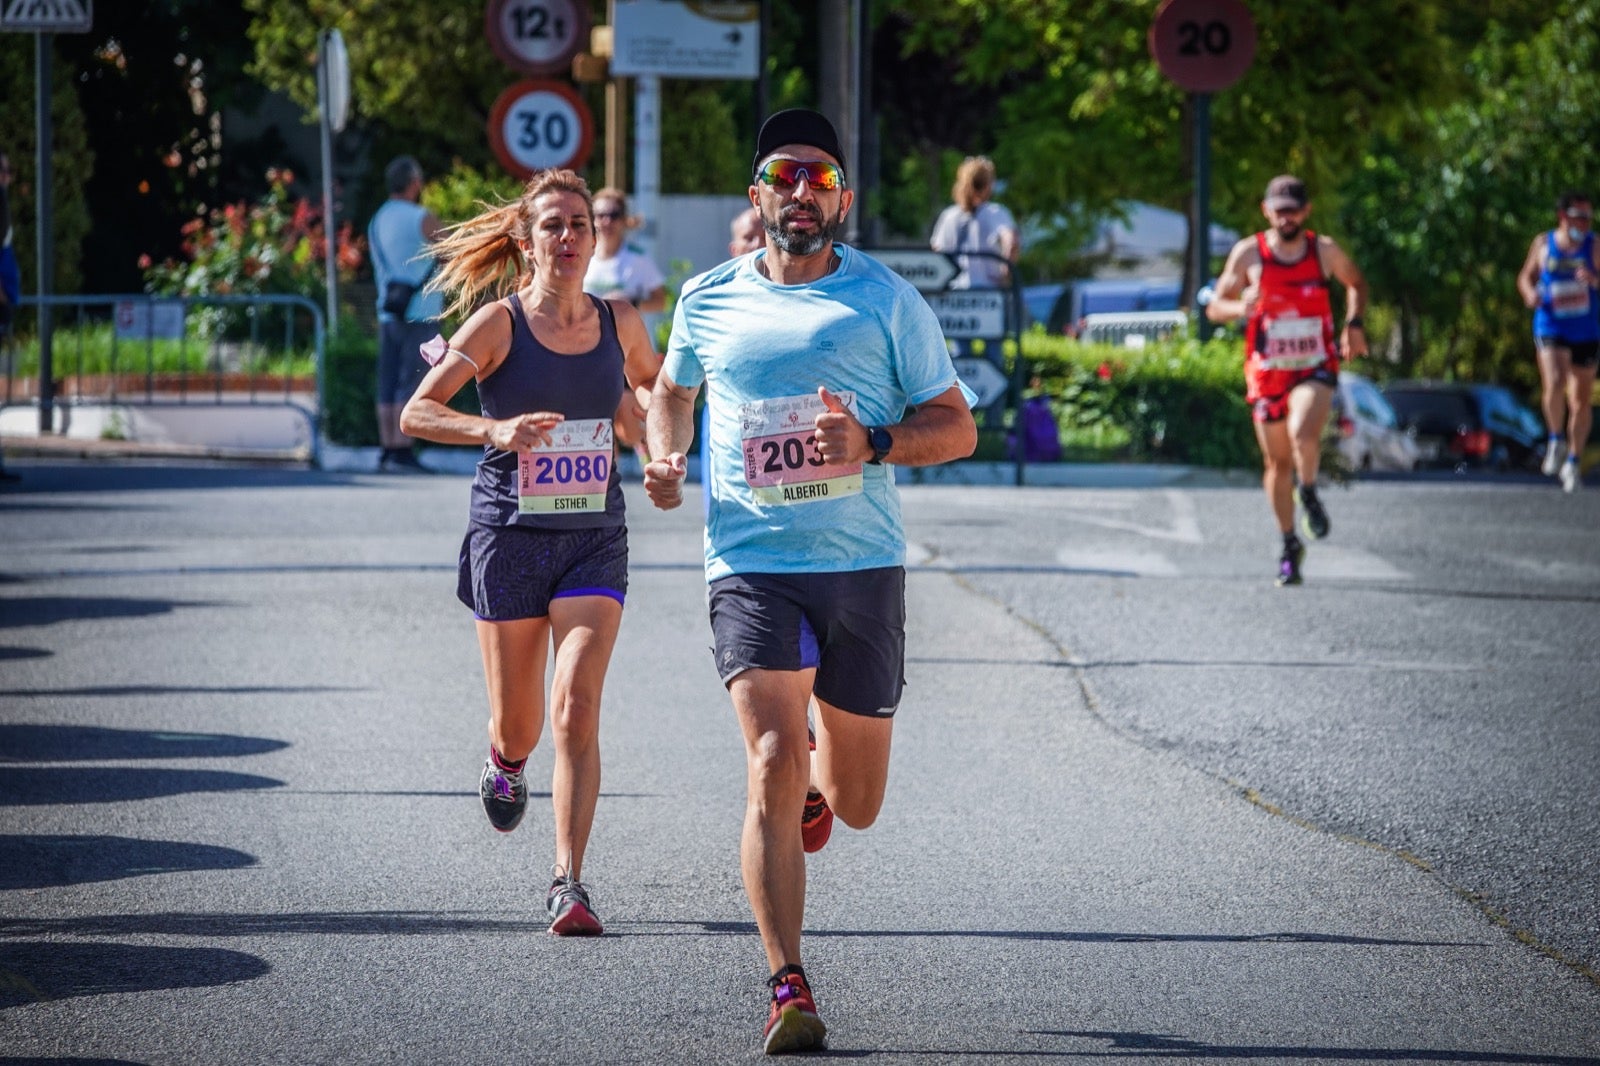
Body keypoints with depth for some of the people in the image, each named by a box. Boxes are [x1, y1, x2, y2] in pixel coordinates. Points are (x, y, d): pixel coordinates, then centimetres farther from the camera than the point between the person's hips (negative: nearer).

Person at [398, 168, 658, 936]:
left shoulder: (619, 322, 4)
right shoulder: (498, 323, -7)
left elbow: (649, 383, 27)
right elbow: (416, 413, -11)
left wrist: (641, 413, 4)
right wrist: (494, 430, -28)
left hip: (595, 537, 1)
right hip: (510, 535, -1)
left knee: (577, 706, -14)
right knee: (518, 722, 7)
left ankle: (568, 885, -12)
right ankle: (505, 760, 46)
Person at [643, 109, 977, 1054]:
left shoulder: (887, 300, 2)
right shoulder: (709, 300, 7)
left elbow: (957, 428, 4)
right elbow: (673, 391, 26)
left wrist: (875, 443, -15)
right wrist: (665, 458, 5)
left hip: (865, 564, 1)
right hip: (753, 566, -1)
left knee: (856, 803, 10)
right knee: (773, 764, -20)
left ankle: (817, 778, 50)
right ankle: (790, 991, -16)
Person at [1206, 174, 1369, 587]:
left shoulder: (1324, 251, 0)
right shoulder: (1248, 254, -3)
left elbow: (1356, 284, 19)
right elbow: (1214, 306, 1)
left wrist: (1354, 324, 1)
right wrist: (1240, 308, -22)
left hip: (1315, 368, -1)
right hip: (1267, 371, 1)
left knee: (1302, 432, -29)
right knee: (1276, 461, 7)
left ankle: (1309, 494, 1)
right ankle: (1290, 546, 24)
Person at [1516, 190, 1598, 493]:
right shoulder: (1544, 244, 2)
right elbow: (1525, 276, 15)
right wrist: (1530, 293, -6)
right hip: (1551, 329, 0)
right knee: (1555, 383, -24)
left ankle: (1573, 462, 23)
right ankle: (1556, 440, -1)